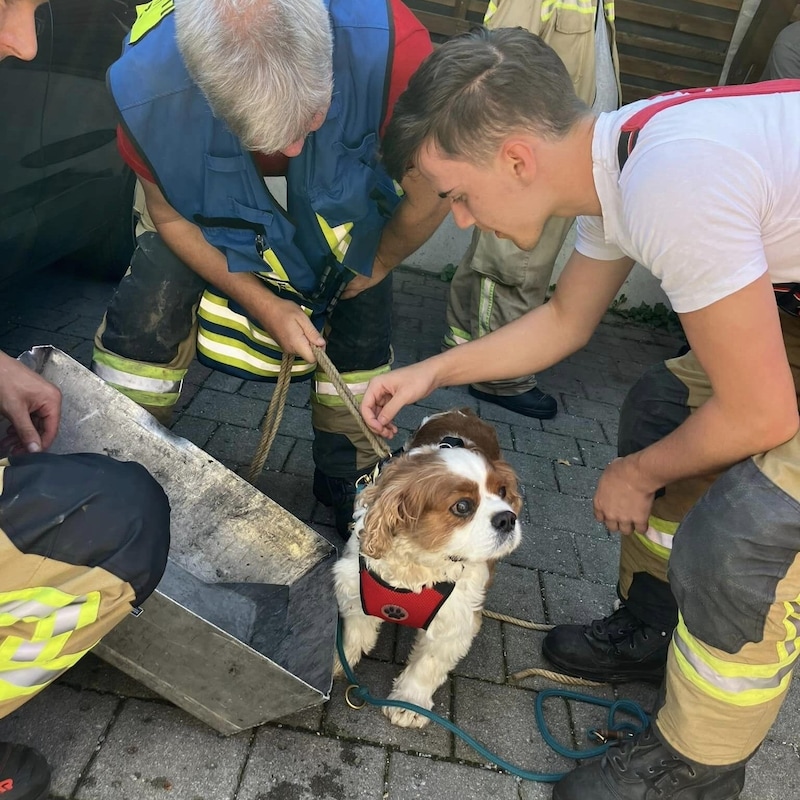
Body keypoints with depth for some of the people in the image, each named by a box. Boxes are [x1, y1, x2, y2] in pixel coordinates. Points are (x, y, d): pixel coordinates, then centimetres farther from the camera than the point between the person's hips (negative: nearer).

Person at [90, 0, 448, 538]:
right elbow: (169, 216, -15)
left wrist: (373, 267, -8)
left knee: (363, 316, -6)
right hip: (215, 200, 0)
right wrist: (263, 303, -17)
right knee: (147, 314, -14)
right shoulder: (148, 87, -37)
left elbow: (434, 191, -24)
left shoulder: (390, 45, -43)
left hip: (347, 190, 1)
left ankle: (350, 483, 18)